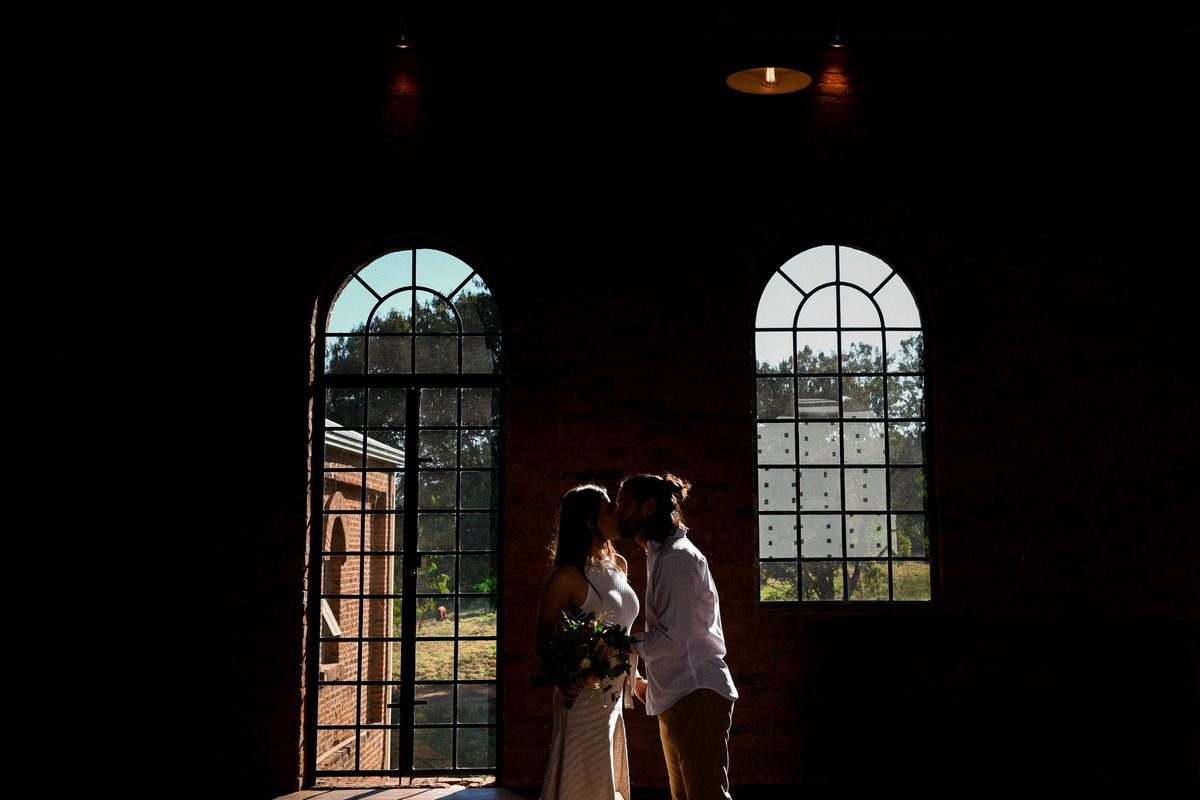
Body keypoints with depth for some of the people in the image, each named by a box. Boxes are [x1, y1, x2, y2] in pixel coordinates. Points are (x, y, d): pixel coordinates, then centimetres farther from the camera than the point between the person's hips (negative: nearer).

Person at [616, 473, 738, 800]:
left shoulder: (676, 557, -12)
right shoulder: (661, 556, 20)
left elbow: (671, 636, -19)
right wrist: (645, 682, 21)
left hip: (696, 694, -11)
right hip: (677, 698, 11)